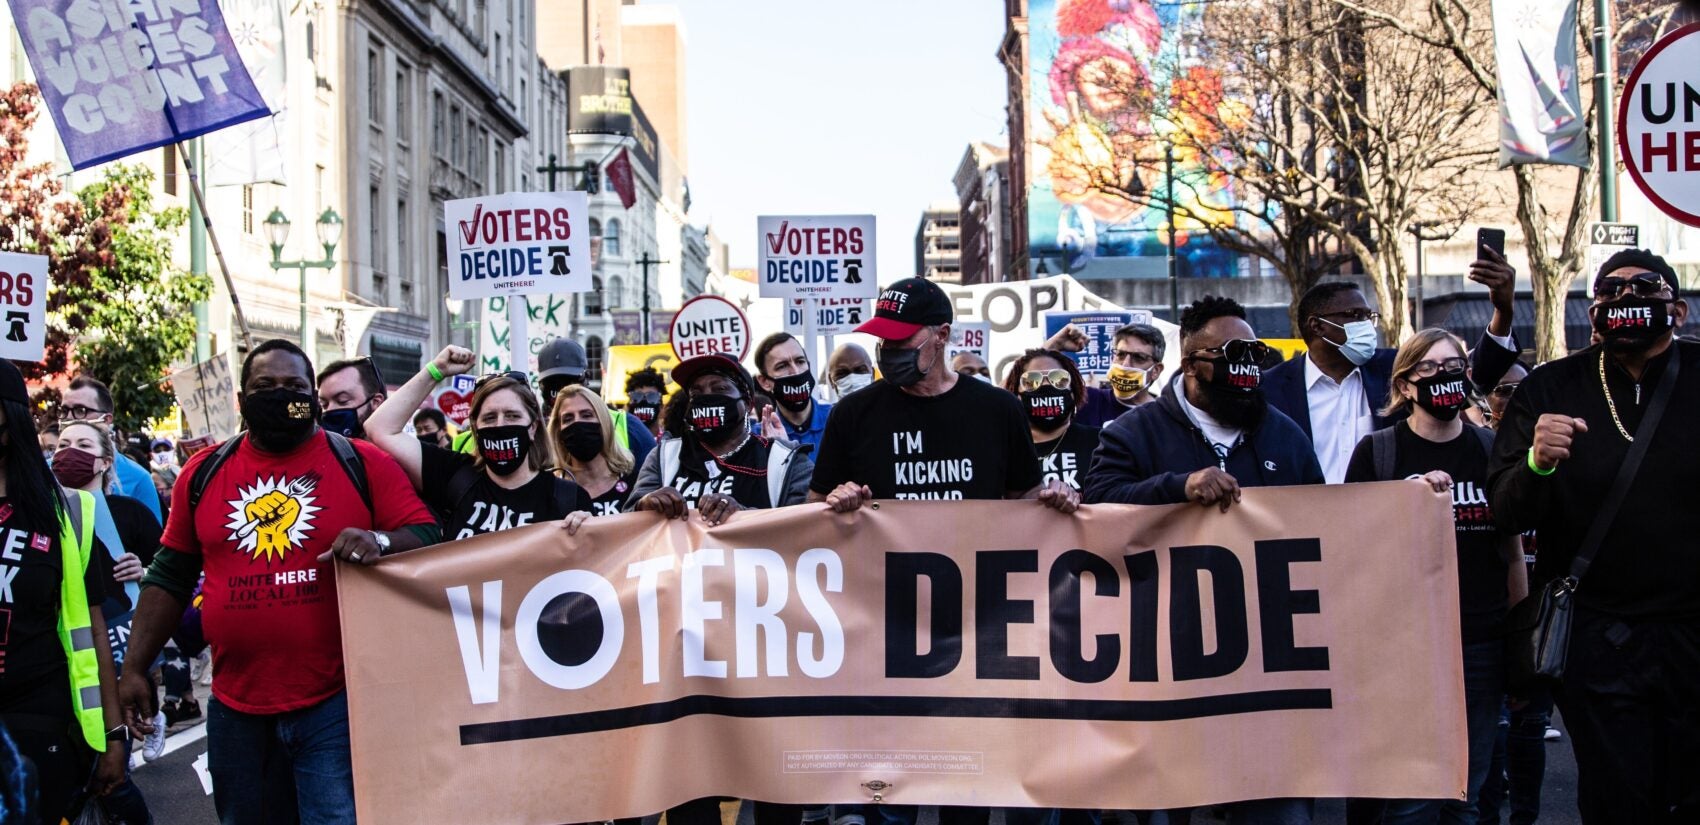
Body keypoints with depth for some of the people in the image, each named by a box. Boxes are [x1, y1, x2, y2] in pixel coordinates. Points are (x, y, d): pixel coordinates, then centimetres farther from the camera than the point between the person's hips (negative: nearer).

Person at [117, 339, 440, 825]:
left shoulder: (362, 465, 0)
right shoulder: (204, 473, 8)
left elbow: (426, 538, -2)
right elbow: (171, 575, 14)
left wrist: (379, 542, -24)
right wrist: (135, 667, 11)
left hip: (336, 705, -3)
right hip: (237, 711, 4)